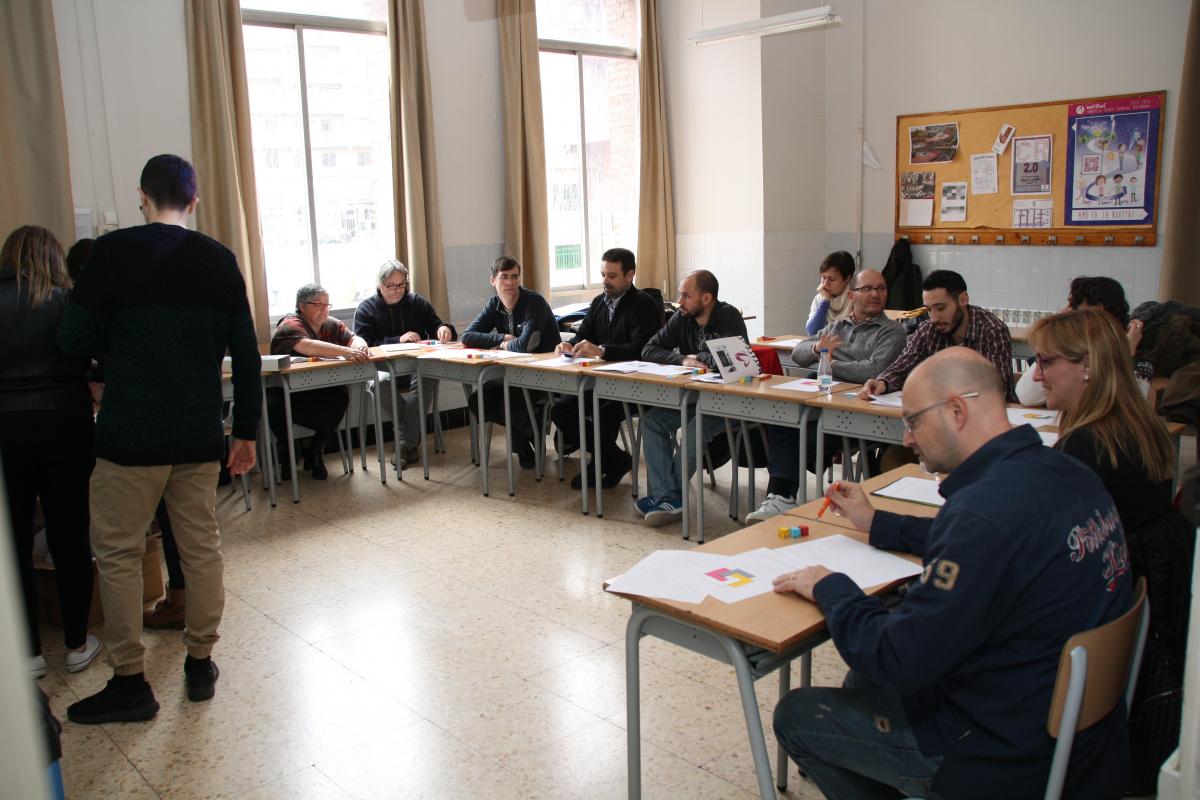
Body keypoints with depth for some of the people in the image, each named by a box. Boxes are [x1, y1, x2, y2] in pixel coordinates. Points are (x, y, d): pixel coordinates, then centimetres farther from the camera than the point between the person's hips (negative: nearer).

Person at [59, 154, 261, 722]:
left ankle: (129, 683, 15)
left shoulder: (114, 252, -6)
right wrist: (246, 432, 11)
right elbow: (246, 354, 4)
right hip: (200, 435, 4)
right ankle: (200, 665, 23)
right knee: (201, 549, 12)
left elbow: (73, 341, -6)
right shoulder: (219, 261, 4)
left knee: (117, 553, 9)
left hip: (130, 435, -3)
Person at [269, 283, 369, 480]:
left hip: (317, 391, 5)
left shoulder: (332, 324, 10)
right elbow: (306, 346, -33)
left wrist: (358, 346, -27)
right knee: (273, 405, -35)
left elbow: (354, 338, -1)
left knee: (341, 396, -26)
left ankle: (315, 452, -3)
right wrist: (346, 351, -44)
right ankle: (287, 453, -4)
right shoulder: (290, 325, -13)